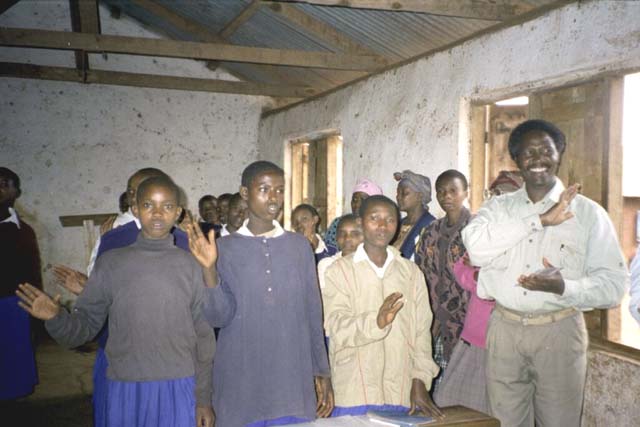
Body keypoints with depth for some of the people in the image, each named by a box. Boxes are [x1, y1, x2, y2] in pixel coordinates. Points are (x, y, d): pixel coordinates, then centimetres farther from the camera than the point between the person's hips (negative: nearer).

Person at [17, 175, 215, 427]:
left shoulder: (192, 266, 0)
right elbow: (87, 325, 3)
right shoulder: (111, 263, 2)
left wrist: (204, 398, 2)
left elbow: (204, 335, 2)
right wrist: (56, 318, -18)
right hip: (124, 390, 1)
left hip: (178, 389, -1)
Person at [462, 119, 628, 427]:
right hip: (504, 329, 2)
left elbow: (614, 283, -7)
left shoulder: (588, 213, -2)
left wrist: (564, 287, -26)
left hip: (559, 332, -2)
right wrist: (541, 220, -18)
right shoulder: (497, 207, 5)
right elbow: (476, 246, -16)